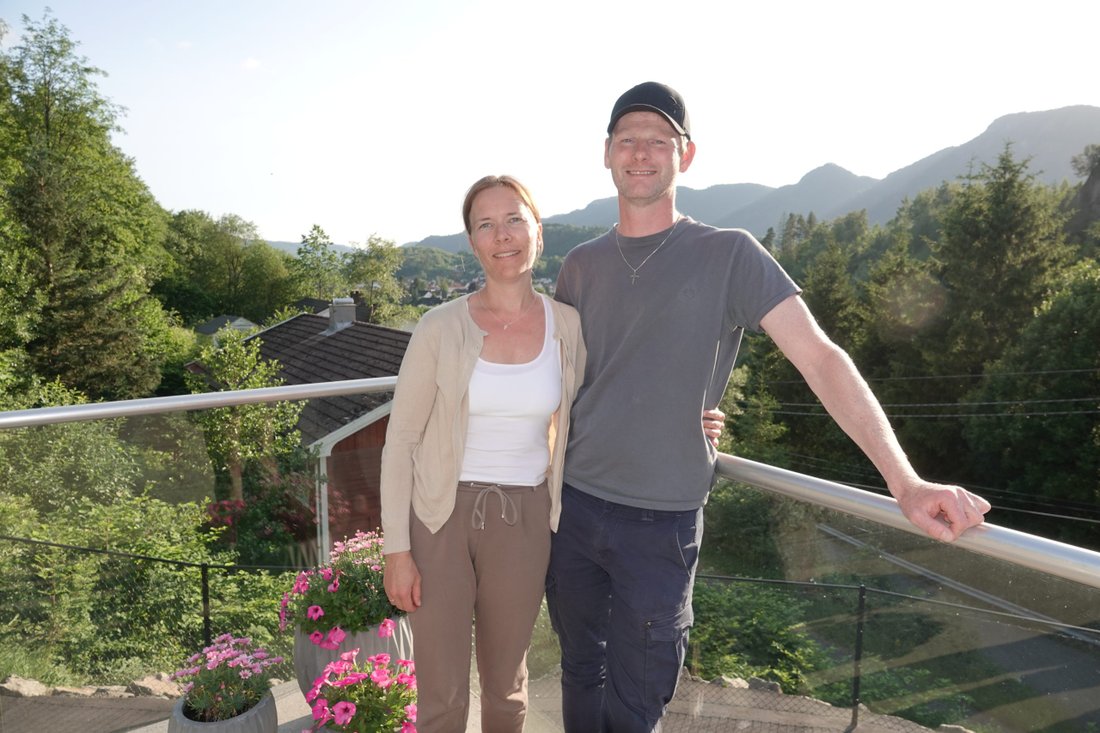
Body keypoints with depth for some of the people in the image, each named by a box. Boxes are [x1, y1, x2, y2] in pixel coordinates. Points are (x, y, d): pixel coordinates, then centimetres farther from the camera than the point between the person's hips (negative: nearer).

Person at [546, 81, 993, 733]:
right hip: (573, 504, 4)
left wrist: (905, 481, -24)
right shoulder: (582, 265, 5)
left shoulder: (728, 256, -8)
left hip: (661, 523, -4)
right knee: (581, 675, 20)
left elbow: (819, 357, -15)